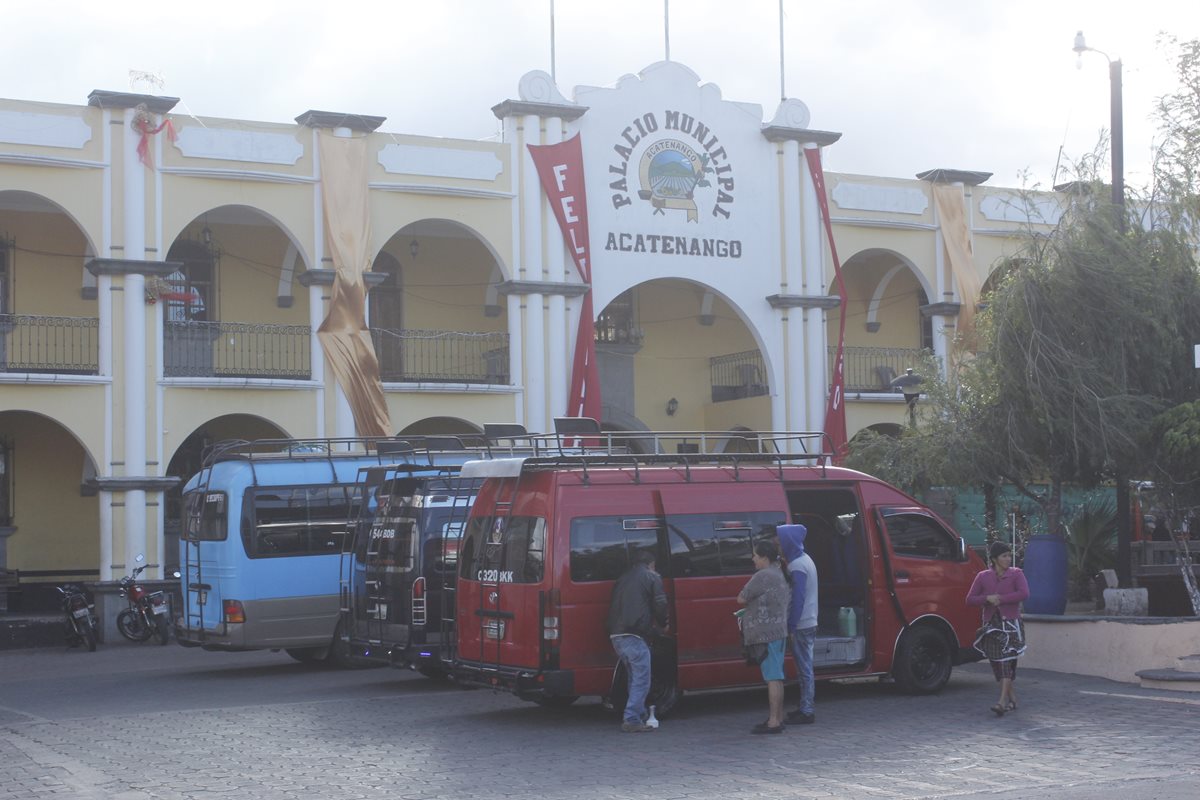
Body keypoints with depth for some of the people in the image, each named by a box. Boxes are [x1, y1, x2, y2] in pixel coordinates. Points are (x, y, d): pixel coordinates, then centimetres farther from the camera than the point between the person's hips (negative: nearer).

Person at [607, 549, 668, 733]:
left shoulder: (622, 579, 23)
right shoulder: (652, 577, 4)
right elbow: (660, 604, -2)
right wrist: (662, 624, 17)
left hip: (615, 635, 7)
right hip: (635, 636, -7)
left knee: (635, 678, 21)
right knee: (641, 680, -3)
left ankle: (640, 714, 26)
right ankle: (632, 720, -9)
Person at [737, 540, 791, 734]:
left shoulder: (762, 576, -15)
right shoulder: (780, 575, 15)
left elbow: (741, 599, -11)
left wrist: (751, 602, 11)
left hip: (766, 633, -10)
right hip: (779, 631, 10)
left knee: (773, 677, -10)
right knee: (776, 677, 14)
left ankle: (773, 722, -9)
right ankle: (778, 718, 18)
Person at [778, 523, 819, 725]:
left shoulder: (797, 566, -17)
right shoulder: (805, 559, 14)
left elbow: (798, 599, -21)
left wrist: (791, 627, -18)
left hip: (800, 625, -10)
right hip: (808, 623, 10)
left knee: (804, 668, -5)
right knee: (804, 668, 14)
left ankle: (806, 712, -1)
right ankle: (805, 709, 20)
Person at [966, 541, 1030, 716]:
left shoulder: (1016, 574, 1)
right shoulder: (983, 577, 6)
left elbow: (1024, 593, -15)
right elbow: (970, 599, 3)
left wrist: (1001, 599, -15)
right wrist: (988, 598, -14)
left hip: (1011, 624, -3)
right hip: (991, 624, 3)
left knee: (1007, 661, -13)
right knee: (996, 662, 6)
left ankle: (1002, 701, -19)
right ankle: (1012, 698, 21)